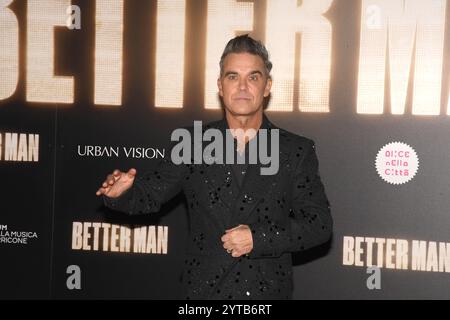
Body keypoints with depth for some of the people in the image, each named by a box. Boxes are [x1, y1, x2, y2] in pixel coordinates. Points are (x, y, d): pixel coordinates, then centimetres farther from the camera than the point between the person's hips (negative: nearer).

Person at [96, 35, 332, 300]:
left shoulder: (297, 151, -3)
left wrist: (258, 238, -17)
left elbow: (319, 224, -5)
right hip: (204, 290, 1)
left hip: (268, 291, -1)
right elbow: (150, 194, 5)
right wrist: (121, 193, -17)